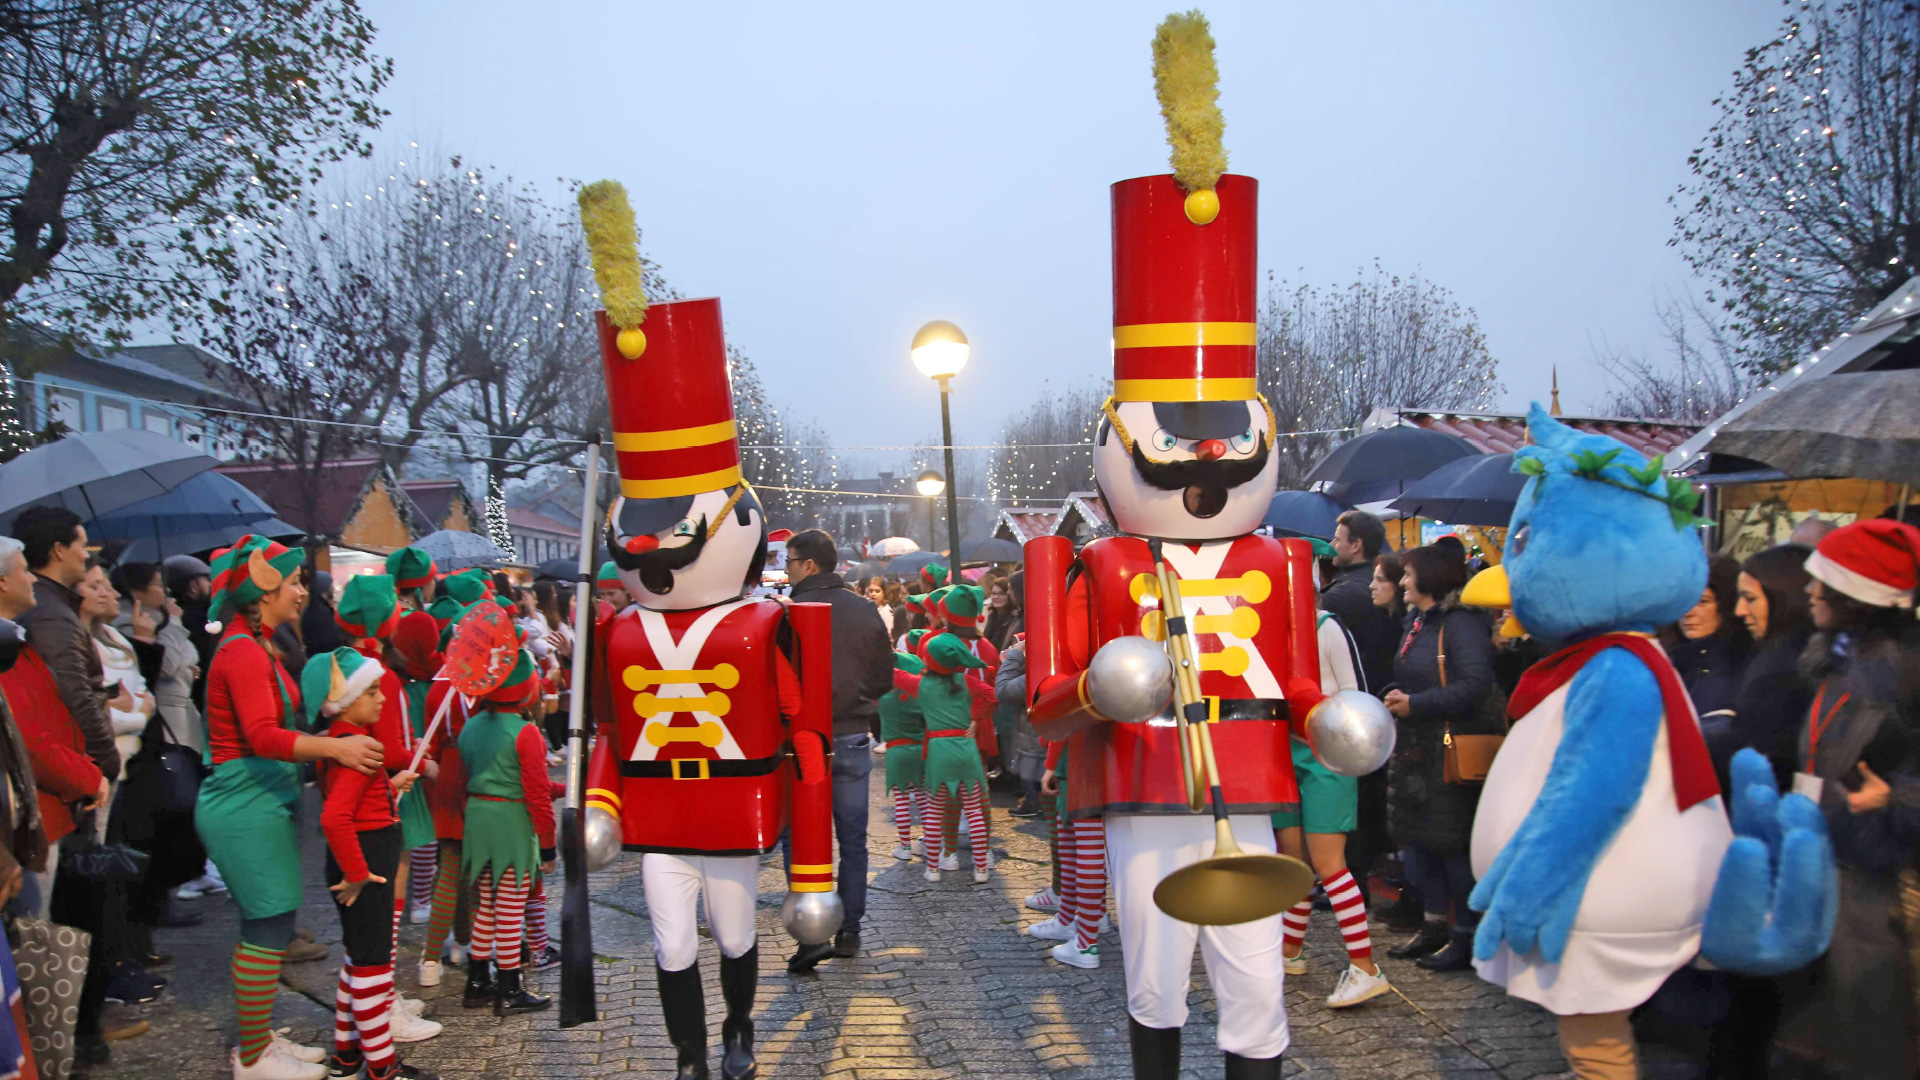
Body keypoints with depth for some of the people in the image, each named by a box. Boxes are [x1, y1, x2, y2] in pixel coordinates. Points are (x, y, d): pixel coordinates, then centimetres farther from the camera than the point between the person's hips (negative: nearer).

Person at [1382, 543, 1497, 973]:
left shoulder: (1461, 625, -15)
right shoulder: (1417, 624, 13)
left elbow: (1475, 686, -25)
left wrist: (1416, 704, -22)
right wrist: (1396, 698, 7)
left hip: (1449, 755, -9)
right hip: (1413, 751, 10)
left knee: (1452, 845, -2)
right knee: (1419, 840, 14)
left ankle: (1467, 937, 8)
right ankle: (1434, 926, 25)